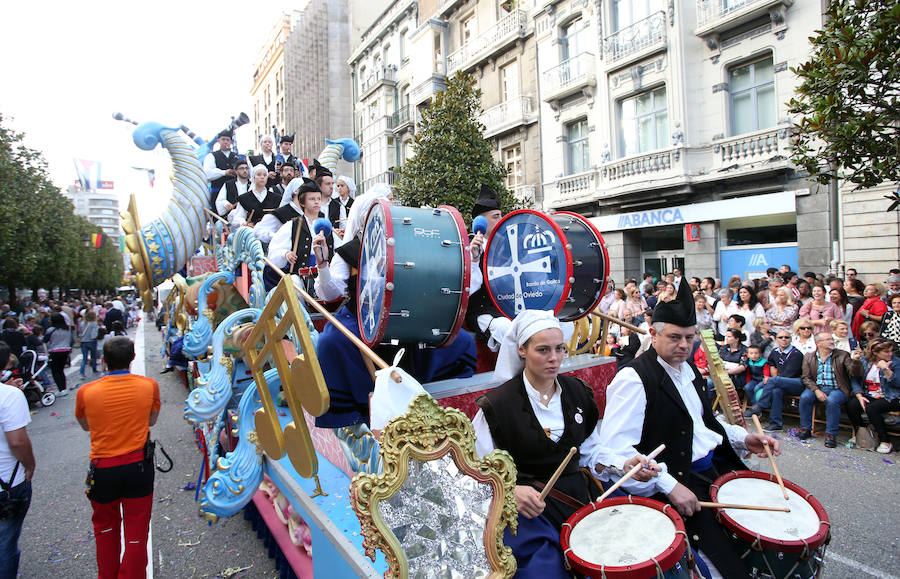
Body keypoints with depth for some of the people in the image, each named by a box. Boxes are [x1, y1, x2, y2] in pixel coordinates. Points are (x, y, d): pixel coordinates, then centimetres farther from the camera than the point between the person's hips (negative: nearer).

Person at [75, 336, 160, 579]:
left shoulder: (86, 392, -10)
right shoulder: (149, 385, -10)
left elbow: (85, 425, 9)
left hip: (103, 468, 1)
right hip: (139, 467, -1)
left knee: (105, 527, 24)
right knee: (137, 531, 11)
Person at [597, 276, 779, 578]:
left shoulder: (688, 369, 12)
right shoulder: (633, 379, -18)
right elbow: (616, 450, -25)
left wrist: (744, 438, 10)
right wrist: (668, 485, -27)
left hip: (718, 464, 9)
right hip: (677, 480, -9)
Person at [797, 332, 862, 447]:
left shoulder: (843, 355, 4)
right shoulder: (809, 357, 7)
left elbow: (855, 373, -7)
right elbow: (806, 378, 4)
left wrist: (855, 360, -27)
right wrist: (816, 390, -13)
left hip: (836, 389, -2)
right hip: (816, 387, 2)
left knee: (831, 401, -34)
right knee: (804, 397, -27)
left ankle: (830, 434, -21)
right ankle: (805, 429, -10)